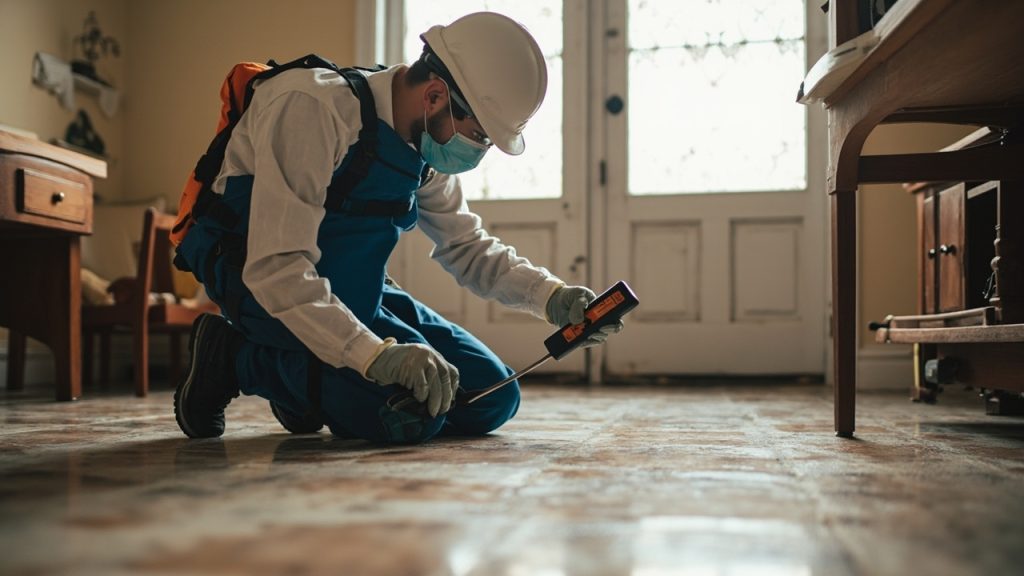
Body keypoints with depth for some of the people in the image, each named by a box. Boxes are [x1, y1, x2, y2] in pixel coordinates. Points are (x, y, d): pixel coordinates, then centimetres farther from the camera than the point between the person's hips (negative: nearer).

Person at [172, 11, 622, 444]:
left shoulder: (425, 148, 0)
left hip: (354, 293, 8)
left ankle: (300, 386, 11)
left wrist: (552, 297, -7)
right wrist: (378, 354, -41)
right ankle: (233, 358, -6)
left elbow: (467, 247, 10)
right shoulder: (312, 107, -26)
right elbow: (277, 267, -32)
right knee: (412, 406, -27)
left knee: (492, 397, 0)